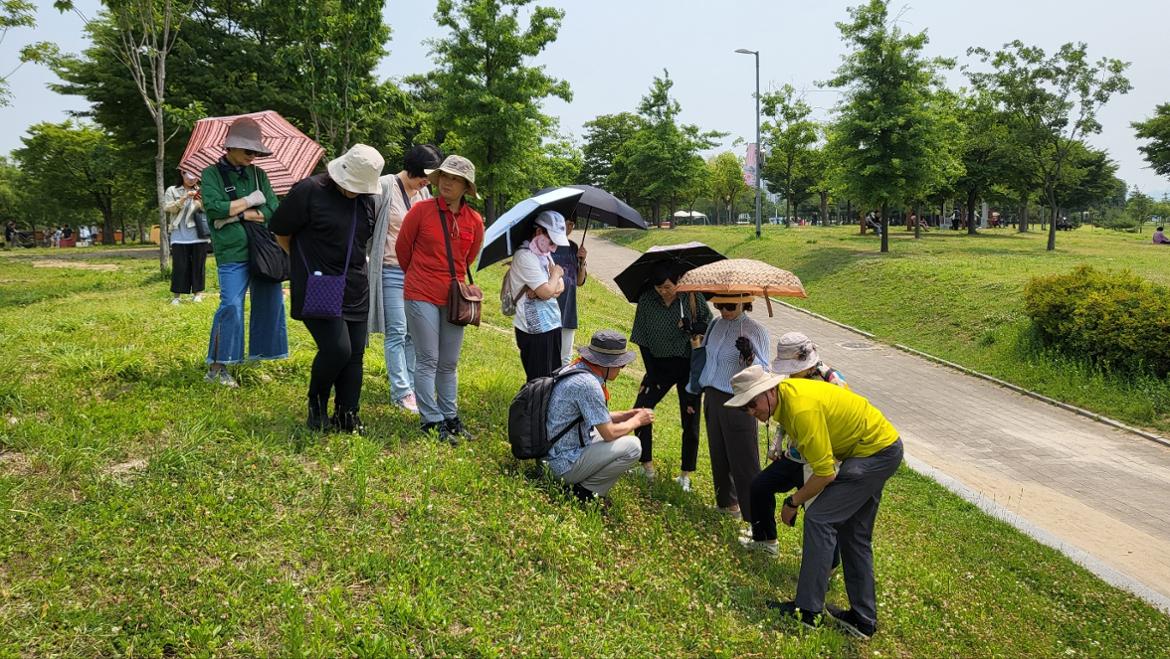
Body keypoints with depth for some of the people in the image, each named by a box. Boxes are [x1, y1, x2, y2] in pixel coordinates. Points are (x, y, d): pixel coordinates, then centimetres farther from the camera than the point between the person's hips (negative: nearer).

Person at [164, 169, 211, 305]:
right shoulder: (172, 190, 9)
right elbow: (167, 208, -5)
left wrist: (201, 202, -16)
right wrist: (184, 199, -16)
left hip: (199, 236, 1)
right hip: (180, 236, -1)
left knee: (198, 265, 3)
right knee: (179, 266, -3)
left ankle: (197, 294, 11)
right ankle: (176, 296, 2)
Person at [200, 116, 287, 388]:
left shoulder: (258, 174, 12)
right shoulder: (212, 174, 2)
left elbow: (273, 212, 1)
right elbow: (214, 207, -14)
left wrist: (237, 214, -10)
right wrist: (252, 200, -6)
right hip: (232, 253, -5)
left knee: (271, 302, 4)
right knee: (231, 305, -9)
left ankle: (260, 356, 17)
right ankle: (217, 367, 2)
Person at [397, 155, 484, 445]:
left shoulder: (475, 221, 1)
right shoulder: (421, 210, -8)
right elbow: (402, 247, 5)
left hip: (454, 298, 4)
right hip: (422, 295, -4)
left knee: (449, 363, 12)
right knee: (428, 360, 0)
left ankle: (450, 417, 25)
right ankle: (431, 421, 9)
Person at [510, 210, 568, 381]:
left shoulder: (545, 254, 12)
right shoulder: (524, 256, -17)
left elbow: (560, 288, 7)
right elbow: (546, 292, -23)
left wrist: (544, 290, -14)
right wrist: (556, 272, -4)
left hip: (551, 324, 9)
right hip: (535, 330, -9)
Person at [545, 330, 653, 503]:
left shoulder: (575, 368, 4)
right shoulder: (587, 384, -25)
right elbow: (609, 433, -19)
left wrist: (627, 415, 8)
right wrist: (637, 420, -3)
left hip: (556, 453, 10)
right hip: (567, 464, -10)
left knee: (618, 430, 21)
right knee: (632, 446, -16)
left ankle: (583, 484, 12)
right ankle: (587, 490, -3)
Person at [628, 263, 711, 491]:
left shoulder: (693, 298, -11)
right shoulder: (646, 300, -7)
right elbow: (642, 340, -2)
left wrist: (691, 327, -25)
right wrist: (652, 374, -5)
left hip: (688, 365, -2)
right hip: (659, 364, 2)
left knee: (690, 420, -1)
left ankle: (686, 474, 11)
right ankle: (647, 465, 7)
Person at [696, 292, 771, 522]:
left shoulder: (755, 331, -10)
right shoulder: (715, 324, 9)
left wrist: (749, 356, -31)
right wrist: (695, 390, 23)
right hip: (713, 398, 7)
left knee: (744, 462, -6)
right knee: (719, 455, 17)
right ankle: (727, 502, 34)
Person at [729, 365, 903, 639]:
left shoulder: (802, 409, -31)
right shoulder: (785, 392, -2)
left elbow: (825, 473, -26)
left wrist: (793, 503, -10)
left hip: (878, 452, -10)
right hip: (881, 447, 10)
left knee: (819, 519, -13)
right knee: (854, 535, 15)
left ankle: (807, 610, -9)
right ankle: (863, 619, 23)